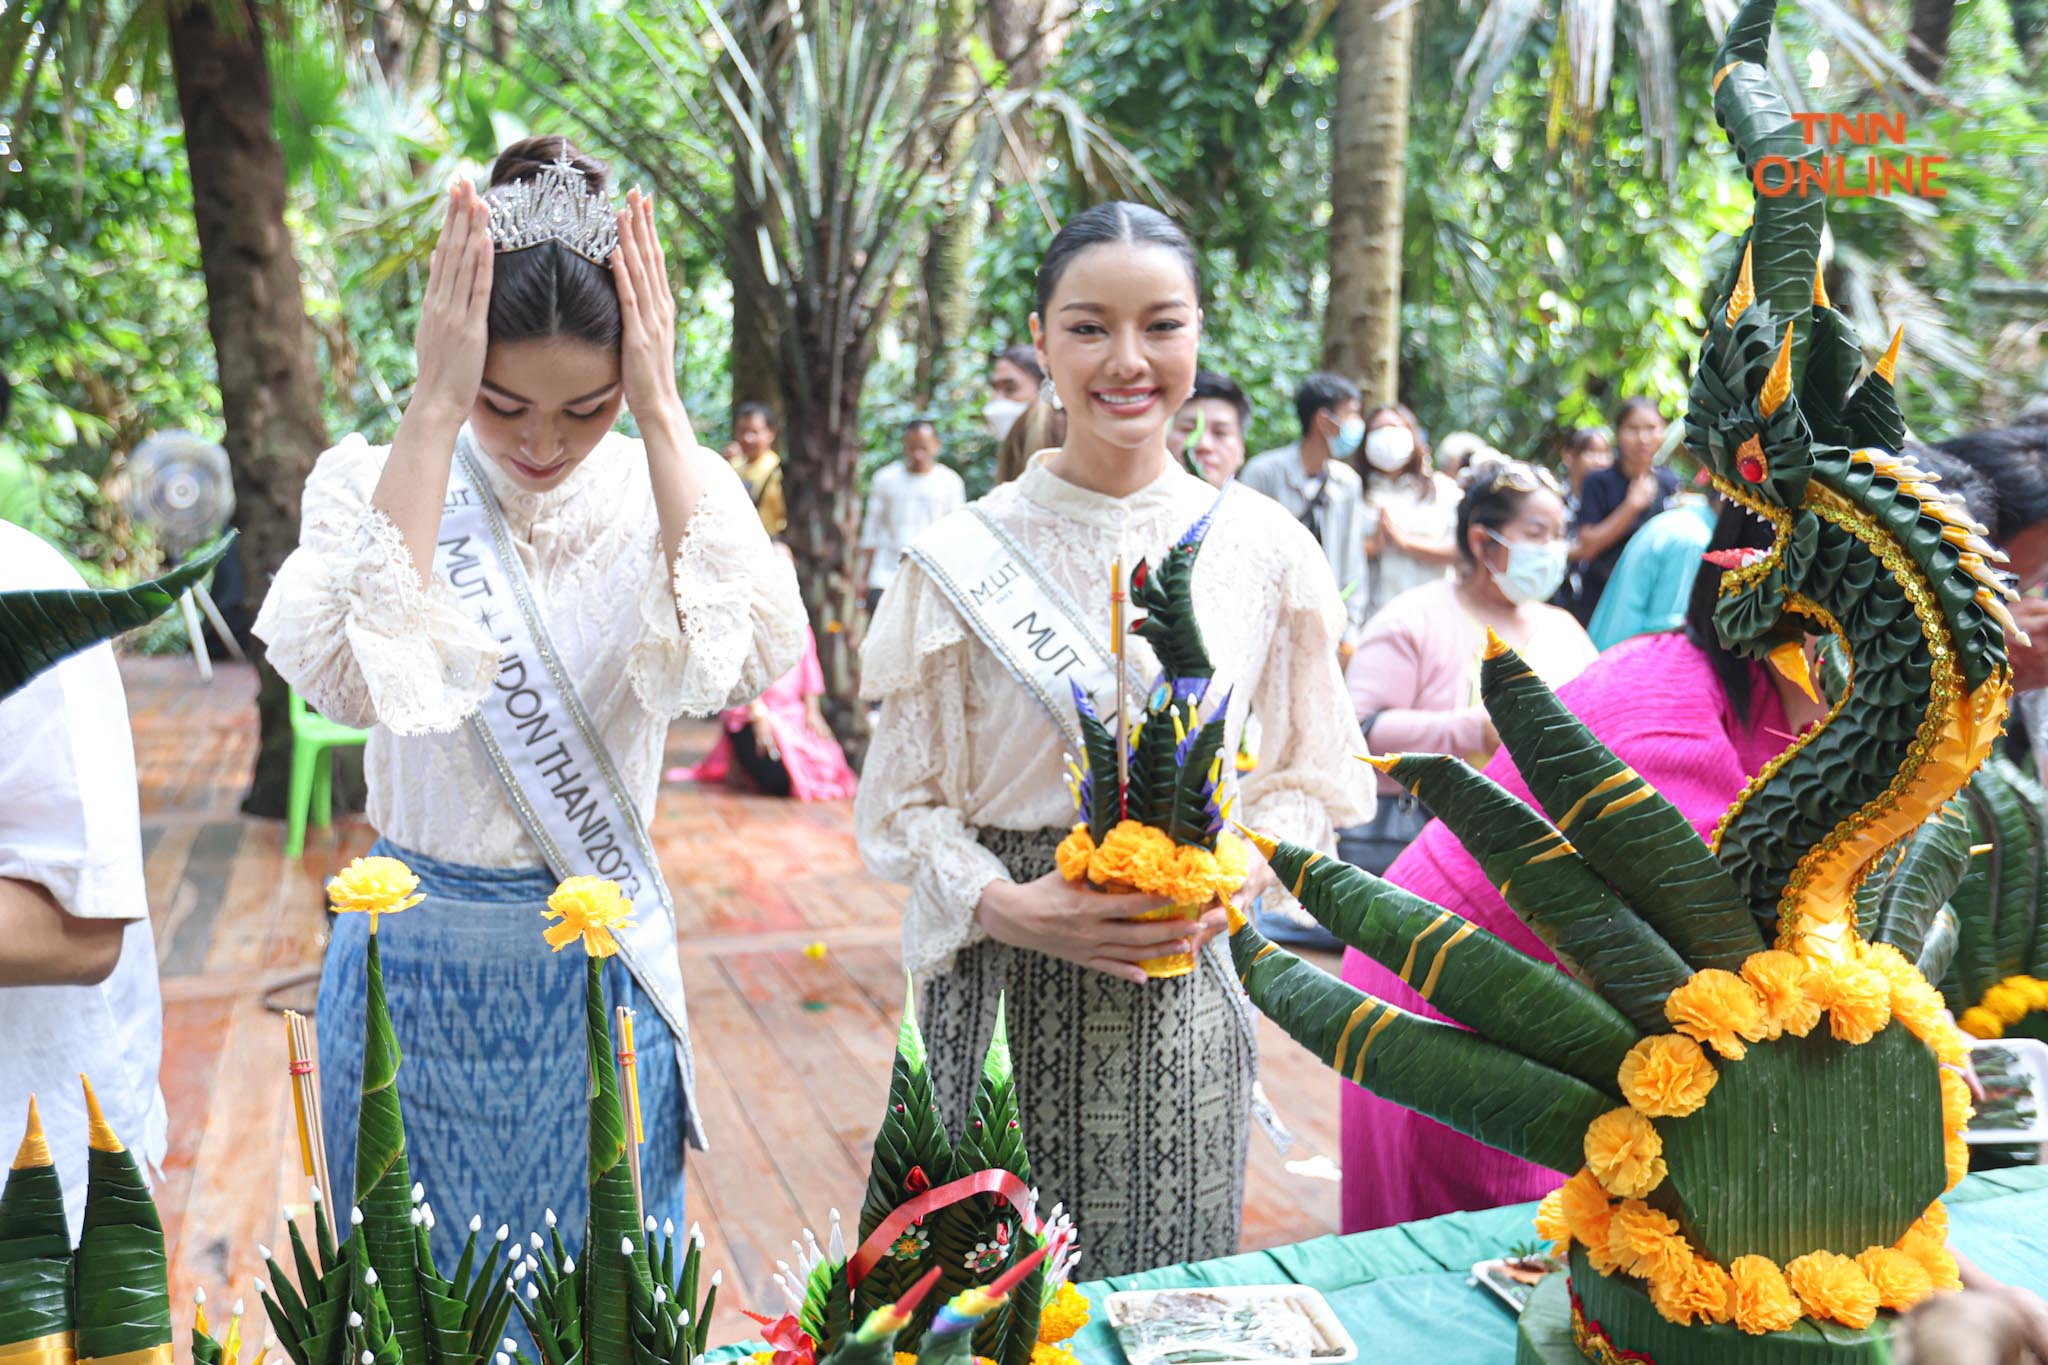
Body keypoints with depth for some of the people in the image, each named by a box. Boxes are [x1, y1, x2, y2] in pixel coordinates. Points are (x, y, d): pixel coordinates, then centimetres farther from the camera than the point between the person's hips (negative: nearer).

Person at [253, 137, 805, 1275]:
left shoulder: (669, 490, -6)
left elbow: (745, 663, -28)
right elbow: (351, 676, -30)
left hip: (607, 964, 1)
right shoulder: (373, 483, -9)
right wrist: (435, 412, -29)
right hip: (418, 964, -1)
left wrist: (662, 411, -26)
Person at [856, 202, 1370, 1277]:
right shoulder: (964, 558, -5)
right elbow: (904, 802, -1)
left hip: (1186, 979, 2)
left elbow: (1308, 775, 8)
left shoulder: (1262, 549, 1)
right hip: (1006, 984, -1)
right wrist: (1009, 905, -17)